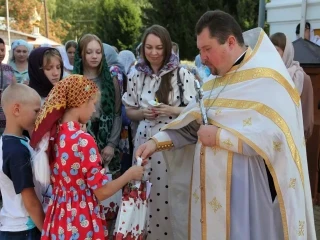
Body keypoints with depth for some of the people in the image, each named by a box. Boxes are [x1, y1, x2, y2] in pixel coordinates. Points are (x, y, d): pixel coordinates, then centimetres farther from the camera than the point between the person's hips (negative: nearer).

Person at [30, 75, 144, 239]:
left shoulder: (51, 134, -1)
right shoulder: (83, 140, -24)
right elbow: (102, 192, -19)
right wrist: (130, 174, -5)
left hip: (58, 217, 7)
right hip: (81, 219, -7)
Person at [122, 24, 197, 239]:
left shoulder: (182, 74, -6)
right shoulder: (137, 77, 5)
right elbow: (129, 112, 13)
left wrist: (172, 110, -18)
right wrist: (143, 112, -8)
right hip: (145, 142, 3)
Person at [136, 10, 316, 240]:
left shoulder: (268, 78, -14)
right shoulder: (214, 81, 11)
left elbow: (277, 136, -24)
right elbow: (191, 122, 10)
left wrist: (219, 136, -19)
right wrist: (158, 141, -4)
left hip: (247, 190, -7)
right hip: (213, 187, 7)